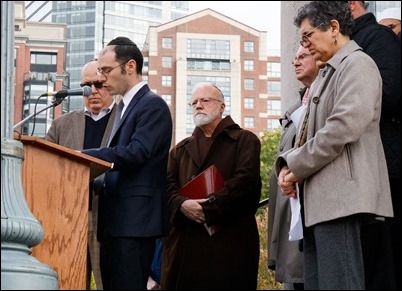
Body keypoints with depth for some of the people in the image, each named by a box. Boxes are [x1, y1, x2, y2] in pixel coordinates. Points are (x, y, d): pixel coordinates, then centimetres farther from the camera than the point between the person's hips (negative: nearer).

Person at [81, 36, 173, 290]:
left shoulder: (152, 105, -8)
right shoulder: (125, 107, 20)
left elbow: (136, 153, -21)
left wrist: (81, 156, -21)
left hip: (135, 221, -9)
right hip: (116, 221, 9)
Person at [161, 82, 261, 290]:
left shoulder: (245, 140, 10)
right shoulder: (181, 149, 24)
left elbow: (245, 180, -6)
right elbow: (167, 186, 10)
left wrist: (207, 208, -14)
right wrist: (182, 205, -13)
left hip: (229, 239, -4)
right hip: (184, 241, 4)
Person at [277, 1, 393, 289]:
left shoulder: (357, 63, -6)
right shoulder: (329, 72, 23)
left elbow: (345, 125, -19)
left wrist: (297, 167, -11)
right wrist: (288, 163, 4)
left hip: (340, 193, -10)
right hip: (321, 197, 10)